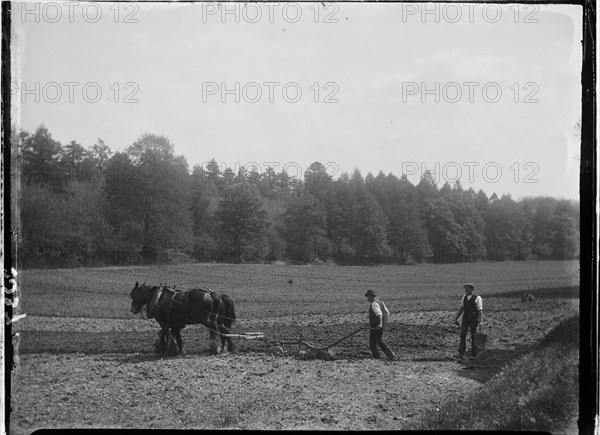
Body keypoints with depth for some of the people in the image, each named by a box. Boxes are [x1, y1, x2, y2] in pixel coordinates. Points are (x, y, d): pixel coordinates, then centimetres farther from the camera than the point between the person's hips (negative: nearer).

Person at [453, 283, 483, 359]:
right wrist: (456, 318, 14)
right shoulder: (464, 297, 9)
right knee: (462, 335, -8)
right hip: (465, 319, 4)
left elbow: (480, 310, -13)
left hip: (474, 320, -4)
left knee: (474, 337, 5)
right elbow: (461, 308, 17)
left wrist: (480, 321, -21)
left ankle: (473, 354, 16)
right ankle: (461, 354, -12)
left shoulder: (477, 298, -9)